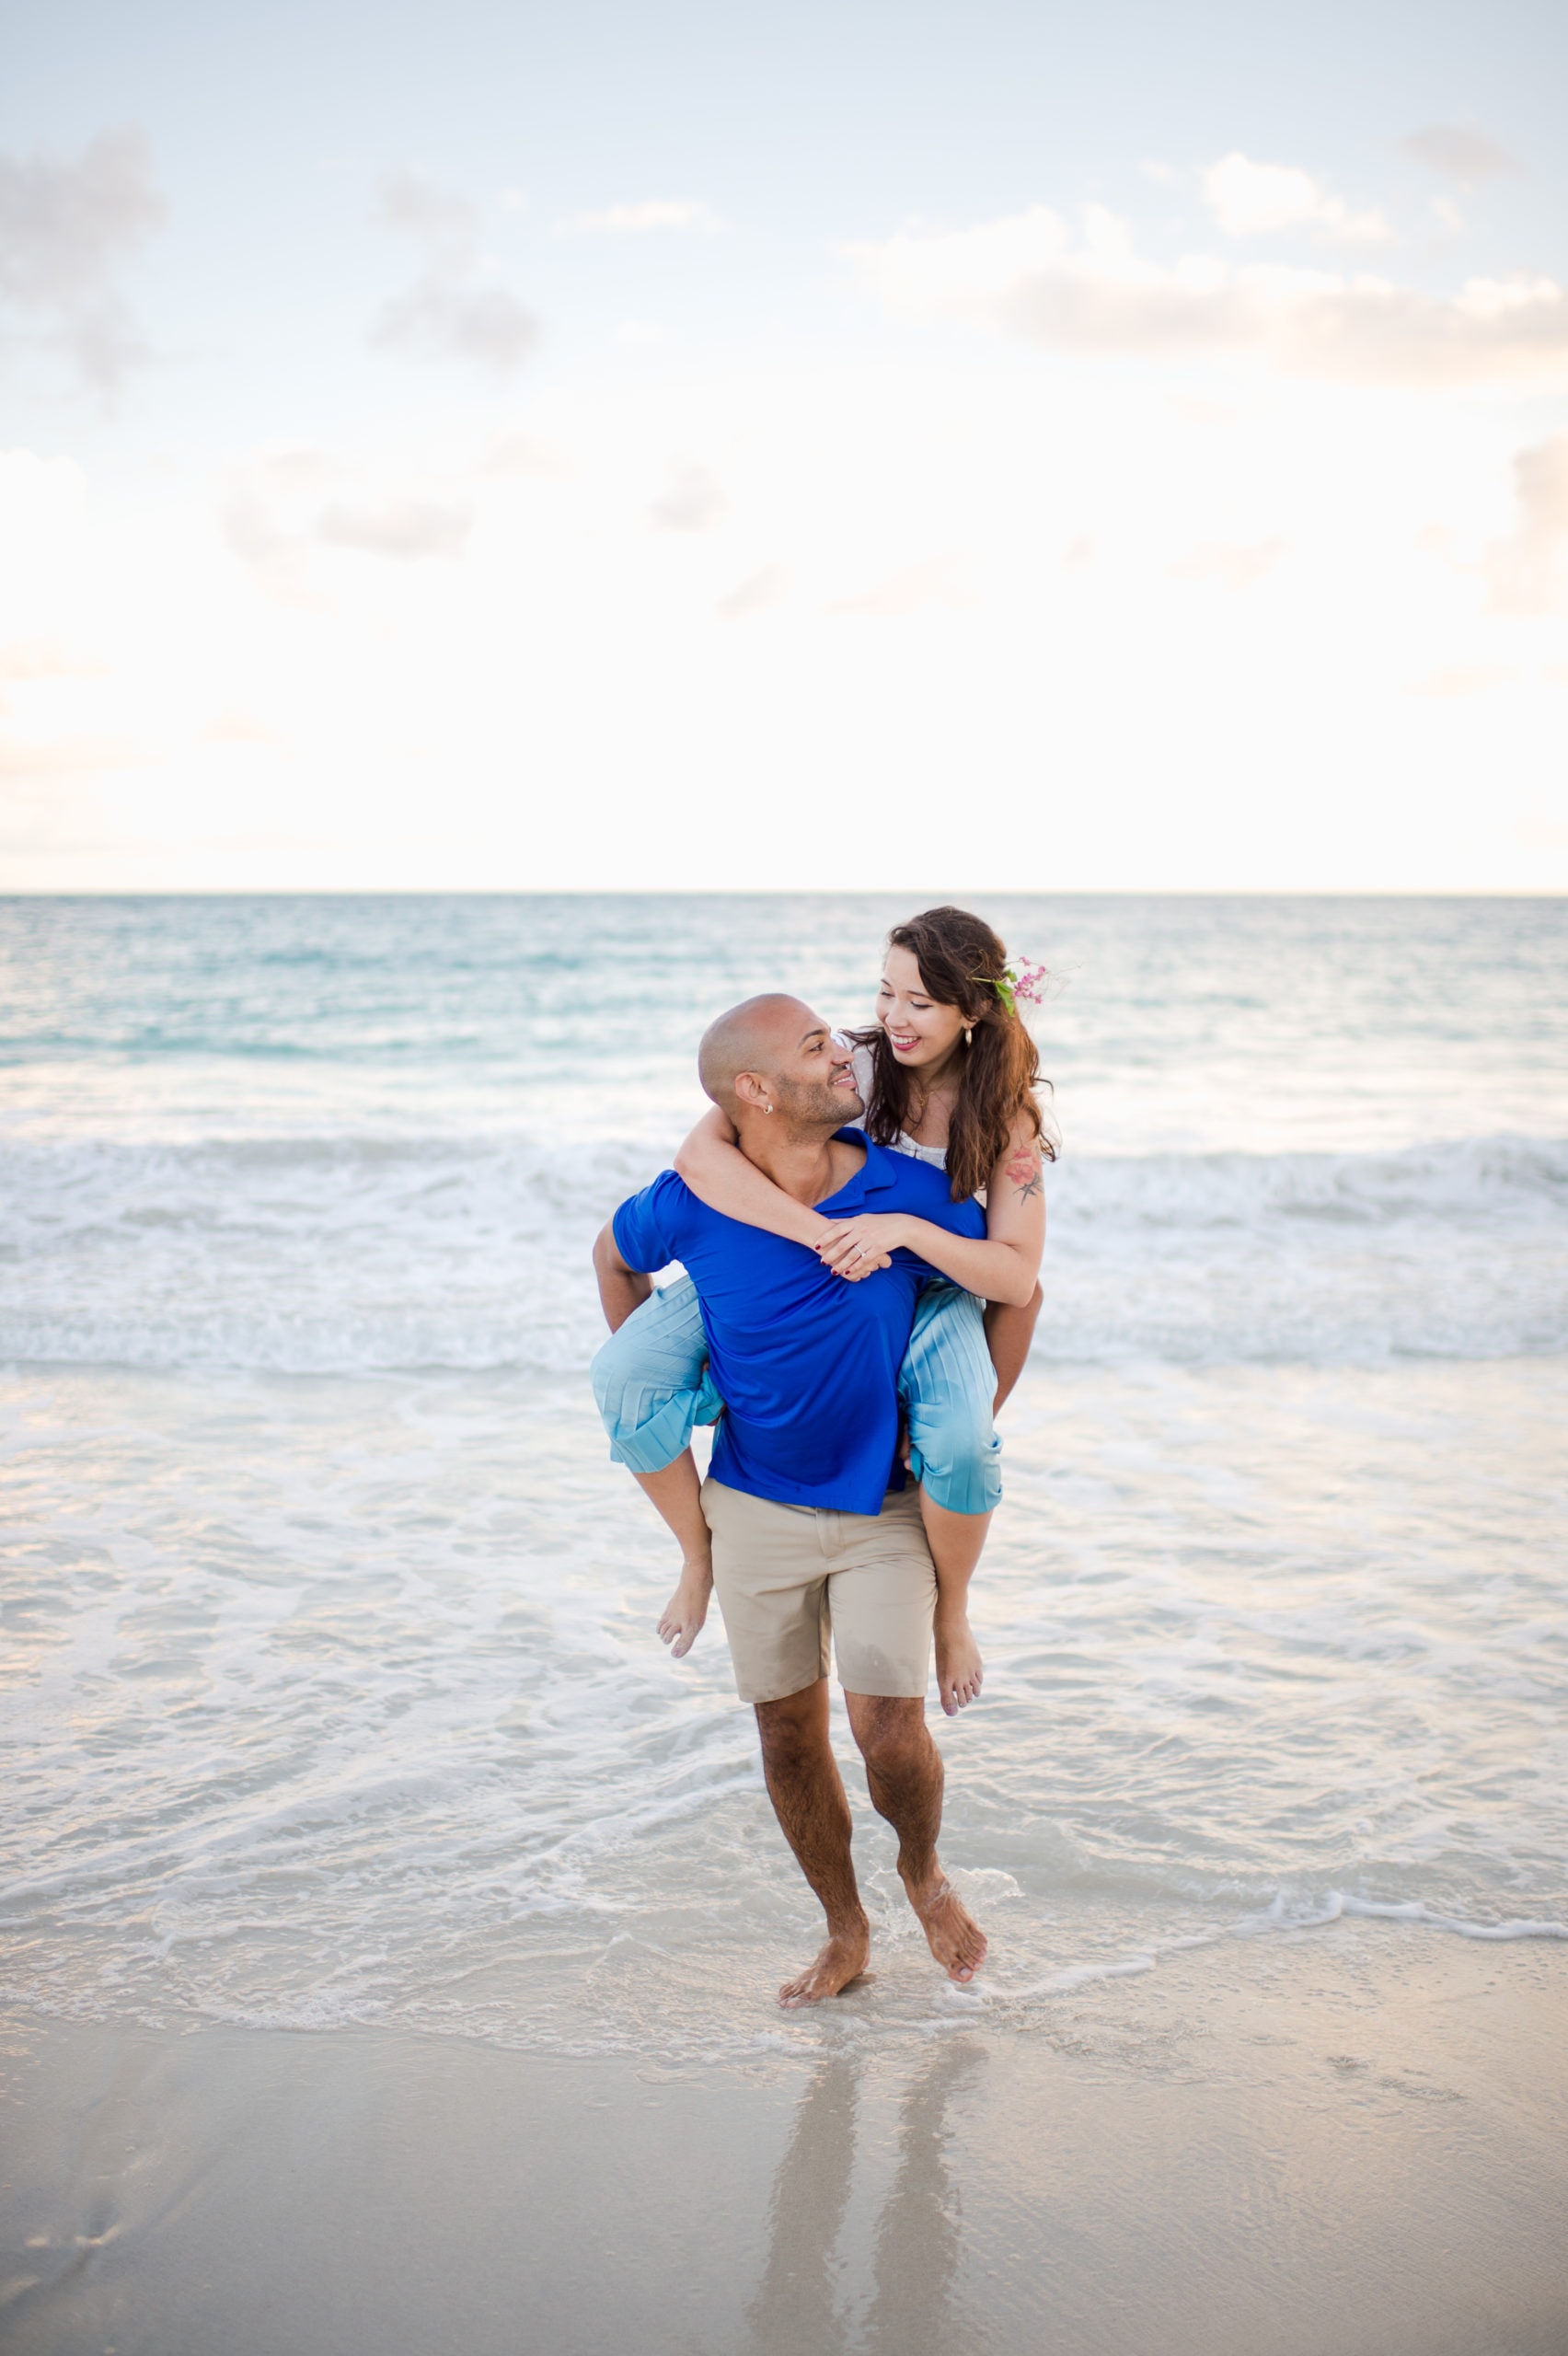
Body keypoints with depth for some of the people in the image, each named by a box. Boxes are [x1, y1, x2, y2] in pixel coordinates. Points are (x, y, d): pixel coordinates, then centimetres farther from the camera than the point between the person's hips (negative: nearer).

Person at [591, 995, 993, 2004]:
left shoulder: (913, 1194, -16)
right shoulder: (692, 1205, -14)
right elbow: (614, 1258, 10)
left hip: (882, 1511, -1)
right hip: (756, 1511, 1)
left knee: (890, 1732, -10)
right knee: (790, 1735, 9)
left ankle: (925, 1872, 24)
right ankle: (846, 1932, 30)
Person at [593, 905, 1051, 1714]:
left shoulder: (1005, 1117, -14)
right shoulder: (850, 1064, -18)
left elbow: (1016, 1280, -18)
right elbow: (701, 1153, -30)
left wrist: (907, 1229, -34)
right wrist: (825, 1234, -39)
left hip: (932, 1291, 0)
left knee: (959, 1441, -35)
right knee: (623, 1377, -23)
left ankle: (950, 1610, -3)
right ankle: (700, 1549, 4)